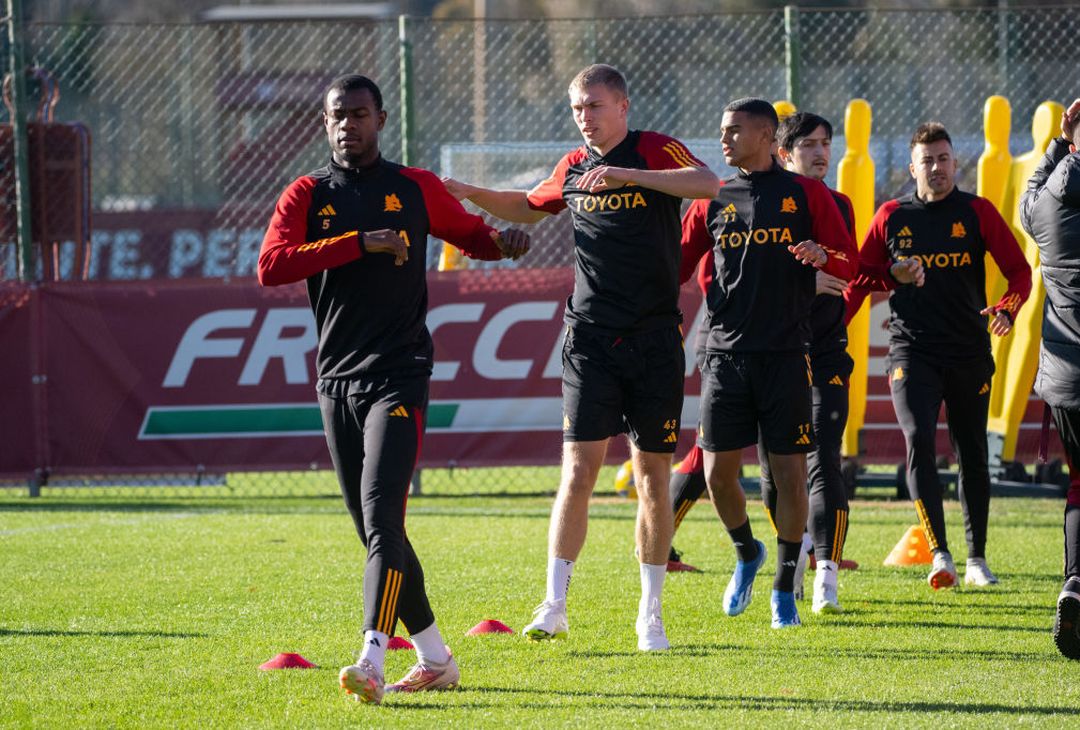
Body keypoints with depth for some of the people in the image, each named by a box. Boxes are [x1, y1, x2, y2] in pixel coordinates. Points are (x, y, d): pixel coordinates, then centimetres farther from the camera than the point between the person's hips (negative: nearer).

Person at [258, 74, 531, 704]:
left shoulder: (415, 189, 6)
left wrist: (504, 243, -1)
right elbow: (270, 267, -10)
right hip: (338, 379, 3)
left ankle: (373, 661, -26)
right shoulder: (308, 195, 6)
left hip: (399, 375, -3)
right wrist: (360, 244, -17)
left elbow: (470, 233, 22)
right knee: (376, 530, 7)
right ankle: (435, 657, 19)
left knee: (382, 515, -18)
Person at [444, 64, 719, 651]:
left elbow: (708, 183, -23)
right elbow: (528, 208, 32)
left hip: (655, 339, -2)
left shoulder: (655, 152, -2)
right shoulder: (573, 168, 11)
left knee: (652, 475, 2)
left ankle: (650, 614, 10)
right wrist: (470, 194, 17)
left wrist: (625, 173, -28)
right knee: (579, 467, -9)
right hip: (590, 339, 2)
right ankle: (554, 605, -9)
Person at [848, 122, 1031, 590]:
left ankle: (976, 560, 21)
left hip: (969, 353, 1)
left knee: (972, 454, 9)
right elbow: (863, 278, 11)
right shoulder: (891, 217, 6)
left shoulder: (977, 212, 3)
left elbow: (1019, 271, 2)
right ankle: (940, 555, -23)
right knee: (919, 441, -19)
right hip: (911, 351, -1)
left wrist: (1006, 311, -17)